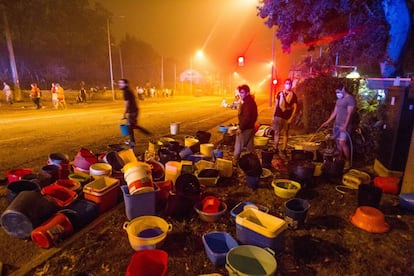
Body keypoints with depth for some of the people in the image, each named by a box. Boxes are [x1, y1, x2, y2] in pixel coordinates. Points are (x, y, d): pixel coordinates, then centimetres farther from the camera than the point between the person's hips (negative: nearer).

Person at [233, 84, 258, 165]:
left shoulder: (247, 103, -20)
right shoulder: (251, 101, 12)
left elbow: (246, 117, -26)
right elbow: (254, 116, 18)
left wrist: (241, 128, -21)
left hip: (245, 128, -10)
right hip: (250, 127, 10)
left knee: (238, 147, 1)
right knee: (250, 146, 17)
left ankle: (234, 162, 11)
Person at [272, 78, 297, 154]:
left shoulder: (293, 95, 4)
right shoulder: (280, 93, 7)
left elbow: (295, 107, 2)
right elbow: (276, 105, 10)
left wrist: (291, 118, -7)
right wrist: (273, 116, 6)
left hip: (287, 117, -1)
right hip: (278, 116, 1)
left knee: (286, 133, 3)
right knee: (277, 132, 1)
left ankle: (283, 149, 8)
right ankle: (276, 149, 7)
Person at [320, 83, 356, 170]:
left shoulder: (350, 98, -9)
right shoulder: (339, 100, 15)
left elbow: (349, 113, -15)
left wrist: (345, 126, -22)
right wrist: (327, 122, 15)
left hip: (344, 125, -8)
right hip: (336, 124, 8)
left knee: (342, 142, -12)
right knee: (338, 142, 8)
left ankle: (348, 161, 0)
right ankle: (340, 159, 18)